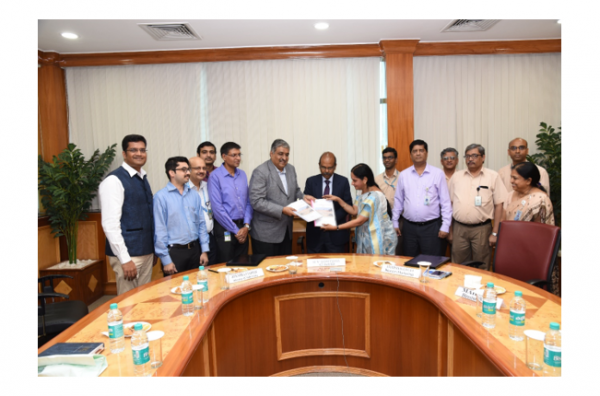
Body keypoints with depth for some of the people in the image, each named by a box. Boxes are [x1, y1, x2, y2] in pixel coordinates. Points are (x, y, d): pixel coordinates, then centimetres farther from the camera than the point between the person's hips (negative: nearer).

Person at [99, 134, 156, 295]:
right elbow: (110, 224, -17)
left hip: (147, 252, 8)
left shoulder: (143, 178, 11)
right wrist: (125, 259, -19)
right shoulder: (114, 181, -12)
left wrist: (153, 250, 15)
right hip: (128, 255, -7)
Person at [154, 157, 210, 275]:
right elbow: (159, 230, -10)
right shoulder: (161, 197, -9)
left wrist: (205, 251, 6)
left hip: (195, 250, 5)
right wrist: (166, 260, -10)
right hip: (174, 252, -5)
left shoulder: (194, 195, 6)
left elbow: (201, 223, 9)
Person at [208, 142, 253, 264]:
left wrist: (246, 226, -3)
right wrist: (235, 231, -11)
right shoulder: (215, 176, -10)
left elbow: (248, 202, 10)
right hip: (225, 228, -5)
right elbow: (217, 208, -13)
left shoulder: (242, 174, 8)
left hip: (242, 228, 5)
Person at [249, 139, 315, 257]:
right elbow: (256, 201, -19)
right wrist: (282, 210, -23)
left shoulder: (291, 169, 9)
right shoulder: (260, 172, -13)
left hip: (286, 231, 7)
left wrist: (303, 196, -1)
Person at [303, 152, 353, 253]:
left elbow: (347, 205, 2)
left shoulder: (343, 181, 5)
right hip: (315, 233, 1)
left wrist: (333, 219, -14)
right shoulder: (311, 181, 6)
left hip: (336, 233, 0)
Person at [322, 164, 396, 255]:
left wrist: (336, 228, -18)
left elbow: (360, 221, -20)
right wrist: (338, 200, -3)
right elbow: (354, 211, 5)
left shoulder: (373, 196, -23)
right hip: (368, 237, 8)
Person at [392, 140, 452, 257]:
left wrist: (445, 226, -5)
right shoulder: (403, 175, 5)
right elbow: (398, 200, 11)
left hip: (432, 226, -2)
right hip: (409, 227, 2)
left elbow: (445, 202, -1)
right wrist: (395, 223, 10)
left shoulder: (438, 173, -1)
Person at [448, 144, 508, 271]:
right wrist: (450, 231, 7)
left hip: (482, 229, -2)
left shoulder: (493, 177, 1)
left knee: (481, 269, 6)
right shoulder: (456, 177, 8)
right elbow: (450, 204, 9)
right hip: (459, 228, 2)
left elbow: (499, 205, 0)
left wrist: (495, 233, -5)